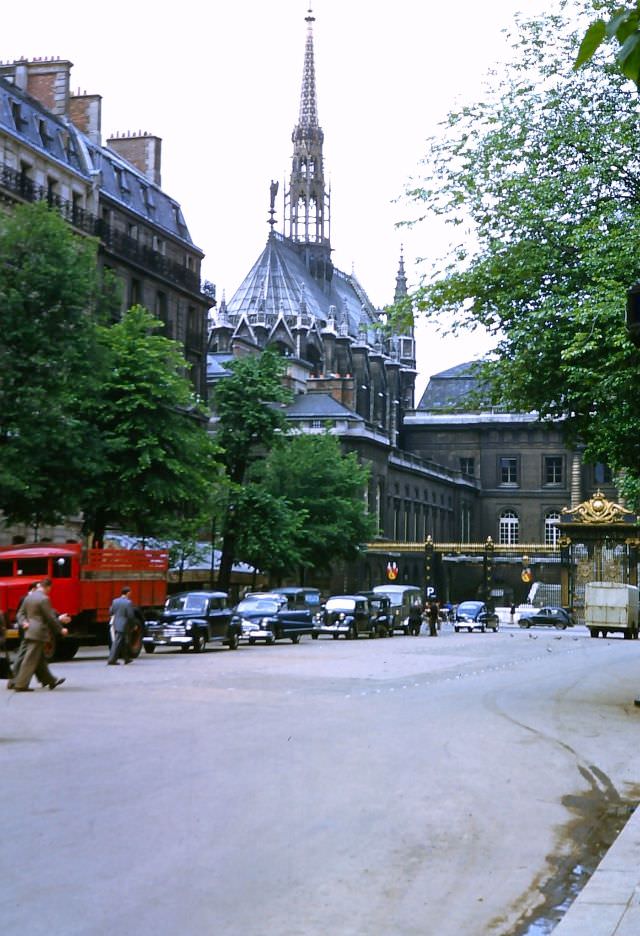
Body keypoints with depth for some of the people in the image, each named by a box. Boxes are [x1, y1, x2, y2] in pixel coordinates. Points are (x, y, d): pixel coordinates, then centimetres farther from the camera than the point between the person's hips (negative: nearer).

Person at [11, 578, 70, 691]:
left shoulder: (28, 597, 10)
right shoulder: (44, 599, -16)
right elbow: (50, 617, -14)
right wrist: (61, 629, -2)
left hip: (30, 632, 9)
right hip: (38, 633, -9)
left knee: (40, 659, 16)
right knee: (30, 660, -6)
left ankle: (50, 680, 25)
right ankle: (20, 685, -5)